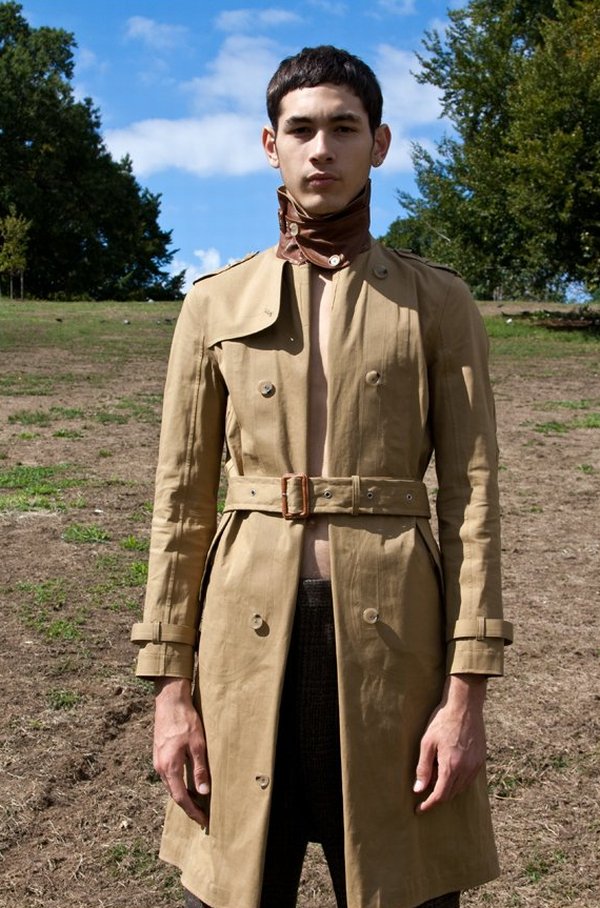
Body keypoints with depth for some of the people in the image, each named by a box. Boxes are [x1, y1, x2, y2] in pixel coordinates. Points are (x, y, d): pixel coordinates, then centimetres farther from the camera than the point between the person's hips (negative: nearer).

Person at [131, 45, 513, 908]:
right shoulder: (215, 305, 7)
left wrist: (467, 688, -6)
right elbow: (181, 501, 5)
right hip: (250, 631, 1)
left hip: (390, 630, -1)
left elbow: (471, 492, 0)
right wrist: (171, 684, 1)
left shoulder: (437, 302, 4)